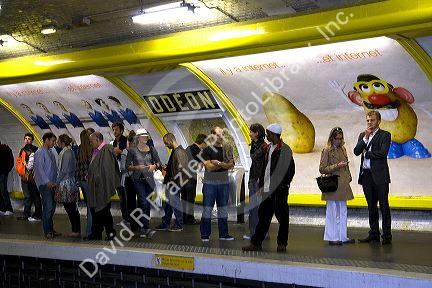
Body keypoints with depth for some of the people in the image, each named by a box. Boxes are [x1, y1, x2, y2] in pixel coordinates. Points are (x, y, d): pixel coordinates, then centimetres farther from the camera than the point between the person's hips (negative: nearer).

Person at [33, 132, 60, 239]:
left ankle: (51, 229, 16)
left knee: (52, 207, 9)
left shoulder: (51, 153, 17)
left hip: (52, 184, 8)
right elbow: (39, 168, -14)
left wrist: (56, 181, 9)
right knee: (48, 207, -9)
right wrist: (47, 182, -20)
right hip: (44, 184, -8)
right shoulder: (40, 153, -7)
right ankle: (47, 231, -4)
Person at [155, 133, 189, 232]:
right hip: (172, 183, 10)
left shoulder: (179, 152, -18)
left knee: (175, 203, 0)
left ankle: (179, 225, 11)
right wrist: (166, 168, 8)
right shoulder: (174, 151, 13)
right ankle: (165, 224, 24)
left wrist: (174, 181, -18)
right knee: (169, 203, 15)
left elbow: (180, 169, -22)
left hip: (177, 183, -10)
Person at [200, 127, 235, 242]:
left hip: (224, 183, 4)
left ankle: (223, 234, 17)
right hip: (210, 183, -4)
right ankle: (205, 235, 6)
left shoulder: (227, 149, 8)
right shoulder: (207, 150, -3)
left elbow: (231, 165, -3)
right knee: (207, 208, -1)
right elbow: (209, 167, -14)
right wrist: (225, 164, -10)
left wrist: (218, 163, -16)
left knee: (223, 209, 9)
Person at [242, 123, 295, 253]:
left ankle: (282, 244, 14)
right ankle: (256, 243, 13)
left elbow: (290, 170, -11)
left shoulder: (285, 149, -9)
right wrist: (261, 184, 13)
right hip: (267, 189, 8)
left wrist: (283, 185, -13)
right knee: (263, 216, 9)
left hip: (279, 190, -7)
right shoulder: (268, 148, 14)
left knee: (282, 216, 3)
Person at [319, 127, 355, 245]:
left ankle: (342, 237, 17)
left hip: (343, 186, 7)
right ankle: (332, 238, 8)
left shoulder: (342, 149, 13)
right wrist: (337, 166, -18)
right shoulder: (327, 150, -7)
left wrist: (349, 178, 13)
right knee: (332, 213, 0)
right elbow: (322, 169, -11)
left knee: (343, 212, 10)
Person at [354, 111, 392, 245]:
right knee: (371, 206, 11)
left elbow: (383, 153, -15)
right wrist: (365, 138, -7)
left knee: (384, 206, -3)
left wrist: (366, 153, -3)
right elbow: (356, 152, 2)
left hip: (379, 175, -5)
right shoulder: (362, 135, 15)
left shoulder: (385, 135, -1)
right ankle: (374, 234, 19)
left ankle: (387, 235, 2)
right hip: (366, 175, 6)